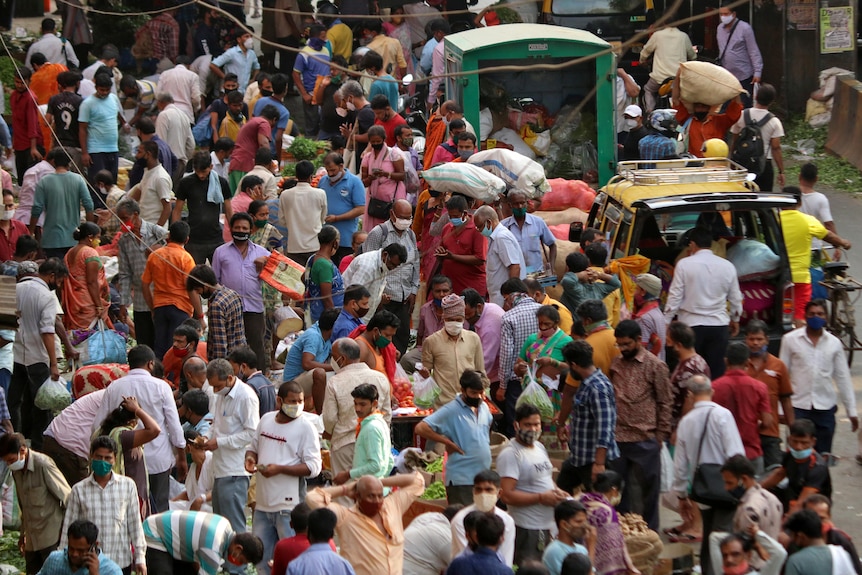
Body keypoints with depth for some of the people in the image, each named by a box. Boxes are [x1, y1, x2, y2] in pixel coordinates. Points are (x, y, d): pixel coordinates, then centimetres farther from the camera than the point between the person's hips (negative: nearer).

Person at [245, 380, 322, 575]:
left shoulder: (305, 427, -8)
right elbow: (254, 447, 23)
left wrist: (279, 469, -21)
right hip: (263, 503, 6)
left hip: (288, 504, -6)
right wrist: (250, 457, -1)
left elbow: (313, 467, -13)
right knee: (261, 556, 14)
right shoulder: (266, 419, 9)